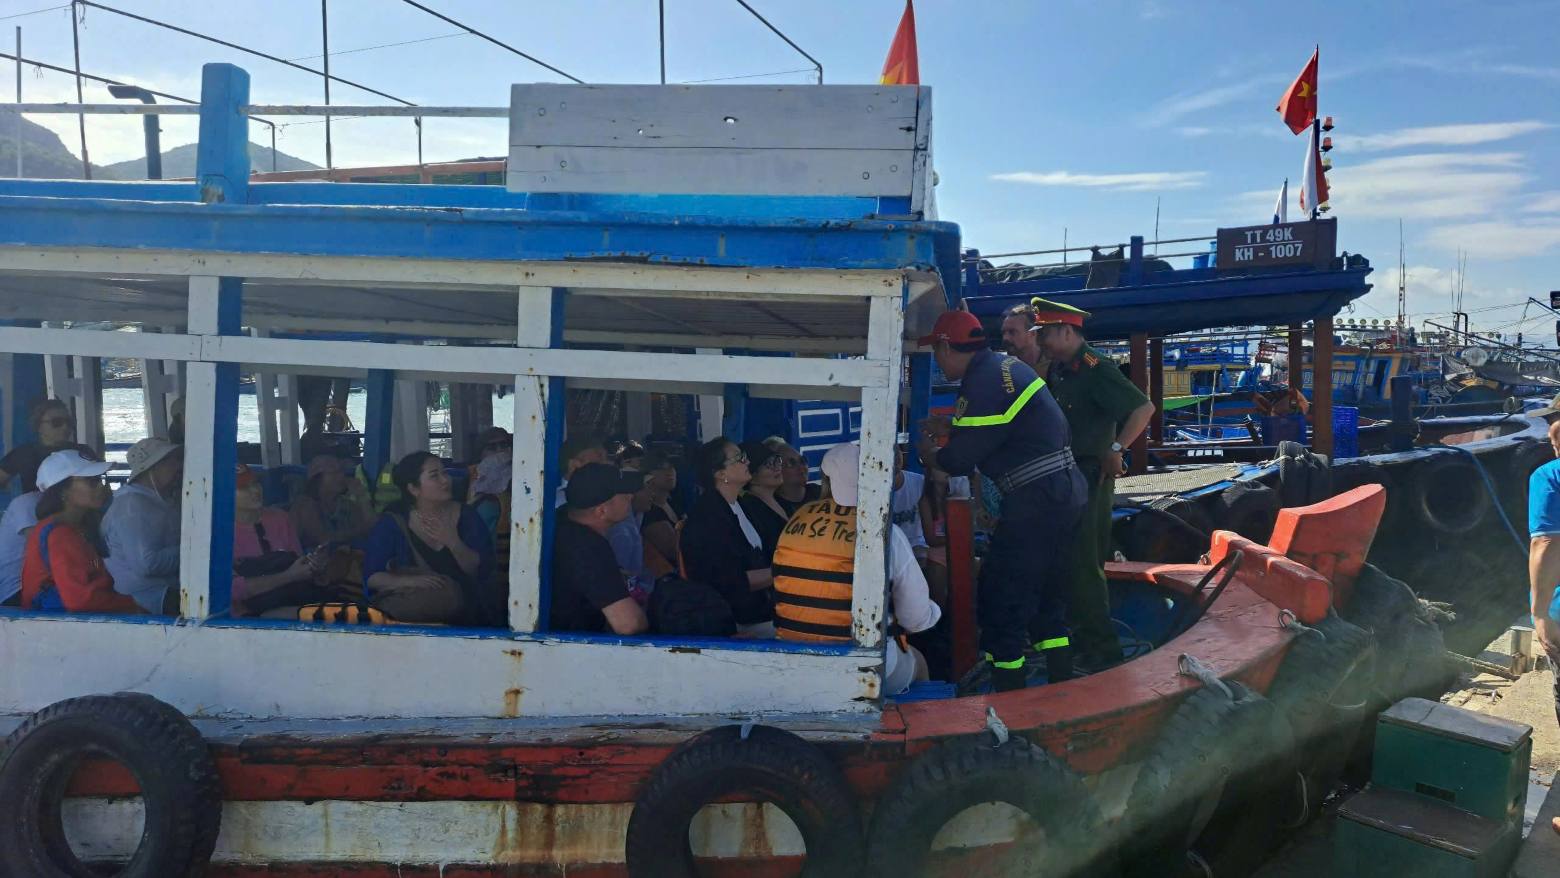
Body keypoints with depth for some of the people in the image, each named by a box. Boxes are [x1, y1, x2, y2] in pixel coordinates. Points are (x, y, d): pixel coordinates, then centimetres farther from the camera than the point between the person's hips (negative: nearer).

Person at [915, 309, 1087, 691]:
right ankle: (1061, 689, 28)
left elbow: (959, 460, -14)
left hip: (1036, 501, -10)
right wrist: (951, 426, 26)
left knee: (1000, 600, -1)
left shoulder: (984, 382, -18)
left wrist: (929, 453, 6)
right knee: (1044, 593, 20)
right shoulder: (1008, 366, 13)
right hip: (1066, 492, 10)